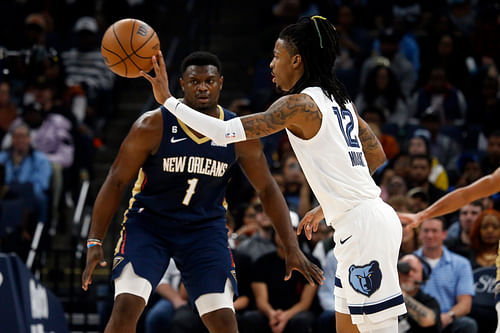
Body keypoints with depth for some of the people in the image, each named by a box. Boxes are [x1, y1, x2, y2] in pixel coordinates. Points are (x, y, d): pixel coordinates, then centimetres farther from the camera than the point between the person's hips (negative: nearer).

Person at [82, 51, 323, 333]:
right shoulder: (153, 126, -16)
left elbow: (268, 189, 2)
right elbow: (116, 182, -10)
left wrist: (292, 248, -4)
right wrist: (95, 242, -17)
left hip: (205, 228, 2)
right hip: (149, 223, -2)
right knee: (125, 308, -20)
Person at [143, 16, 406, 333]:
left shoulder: (300, 104, -11)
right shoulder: (340, 101, 15)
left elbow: (225, 132, -16)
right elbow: (377, 156, 23)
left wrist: (168, 99, -8)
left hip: (362, 225, -9)